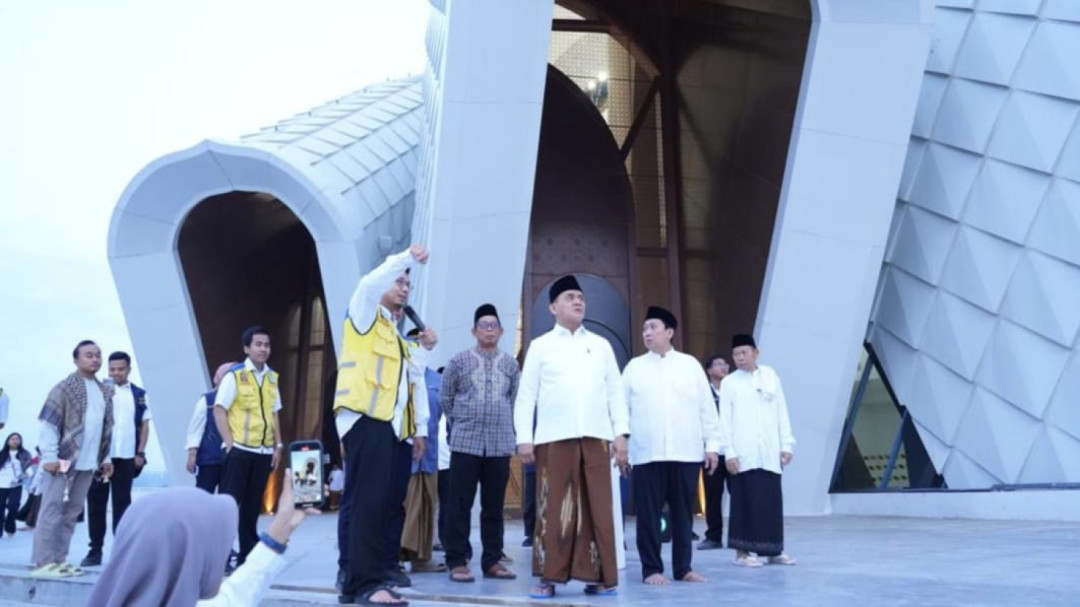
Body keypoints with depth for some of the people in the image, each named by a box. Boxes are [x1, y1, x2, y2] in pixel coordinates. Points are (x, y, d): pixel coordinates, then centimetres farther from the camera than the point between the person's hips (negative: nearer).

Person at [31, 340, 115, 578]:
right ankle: (43, 562, -1)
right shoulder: (64, 388, -6)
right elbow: (49, 424, -10)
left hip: (88, 462, 6)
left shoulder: (105, 392, 12)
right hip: (64, 459, -6)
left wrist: (107, 458, 14)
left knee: (71, 512, 10)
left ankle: (60, 560, 17)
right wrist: (50, 457, -14)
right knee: (52, 510, -4)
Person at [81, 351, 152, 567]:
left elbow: (144, 424, 9)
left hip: (126, 457, 1)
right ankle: (95, 549, 12)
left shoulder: (138, 394, 8)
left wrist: (140, 453, 2)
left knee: (122, 502, 7)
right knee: (96, 502, 4)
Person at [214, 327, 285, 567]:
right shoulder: (235, 375, -5)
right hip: (240, 449, -5)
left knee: (253, 505, 11)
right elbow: (219, 410, -7)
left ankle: (248, 554, 19)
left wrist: (278, 445, 9)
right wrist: (230, 443, -13)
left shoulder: (272, 377, 11)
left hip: (264, 451, 5)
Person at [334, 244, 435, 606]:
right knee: (366, 501, -14)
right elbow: (369, 283, -14)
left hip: (388, 424, 8)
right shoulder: (366, 316, 8)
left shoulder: (396, 335, 27)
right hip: (366, 419, -8)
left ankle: (362, 577, 9)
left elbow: (413, 381, 21)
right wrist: (408, 257, -14)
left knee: (378, 503, 6)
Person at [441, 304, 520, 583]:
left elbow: (516, 400, 13)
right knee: (460, 505, -1)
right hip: (466, 442, -2)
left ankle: (492, 560, 15)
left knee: (494, 507, 7)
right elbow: (446, 397, 7)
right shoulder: (460, 360, 2)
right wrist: (459, 425, 10)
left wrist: (503, 427, 11)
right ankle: (457, 561, 5)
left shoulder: (510, 364, 9)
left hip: (500, 444, 2)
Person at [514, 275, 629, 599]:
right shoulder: (541, 346, 9)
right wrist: (524, 437, -5)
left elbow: (616, 392, 12)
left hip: (595, 437, 2)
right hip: (554, 438, -2)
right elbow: (526, 395, 5)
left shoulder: (601, 345, 16)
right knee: (553, 509, -1)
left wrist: (621, 433, 2)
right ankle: (549, 577, 5)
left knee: (597, 508, 1)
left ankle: (599, 576, 8)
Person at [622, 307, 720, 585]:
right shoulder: (634, 367, 9)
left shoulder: (690, 364, 11)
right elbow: (621, 408, 6)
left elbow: (707, 408, 9)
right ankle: (652, 569, 10)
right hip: (647, 453, -1)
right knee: (649, 513, 0)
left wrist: (712, 444, 3)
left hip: (686, 452, 1)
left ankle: (683, 567, 18)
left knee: (683, 512, 7)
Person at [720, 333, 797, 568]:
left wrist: (786, 444, 6)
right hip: (743, 454, -2)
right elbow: (725, 420, 0)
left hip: (769, 453, 3)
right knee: (744, 501, -1)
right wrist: (729, 452, -7)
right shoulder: (729, 382, 3)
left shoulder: (771, 376, 9)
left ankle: (773, 551, 15)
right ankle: (742, 552, 6)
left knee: (771, 501, 5)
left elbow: (782, 412, 11)